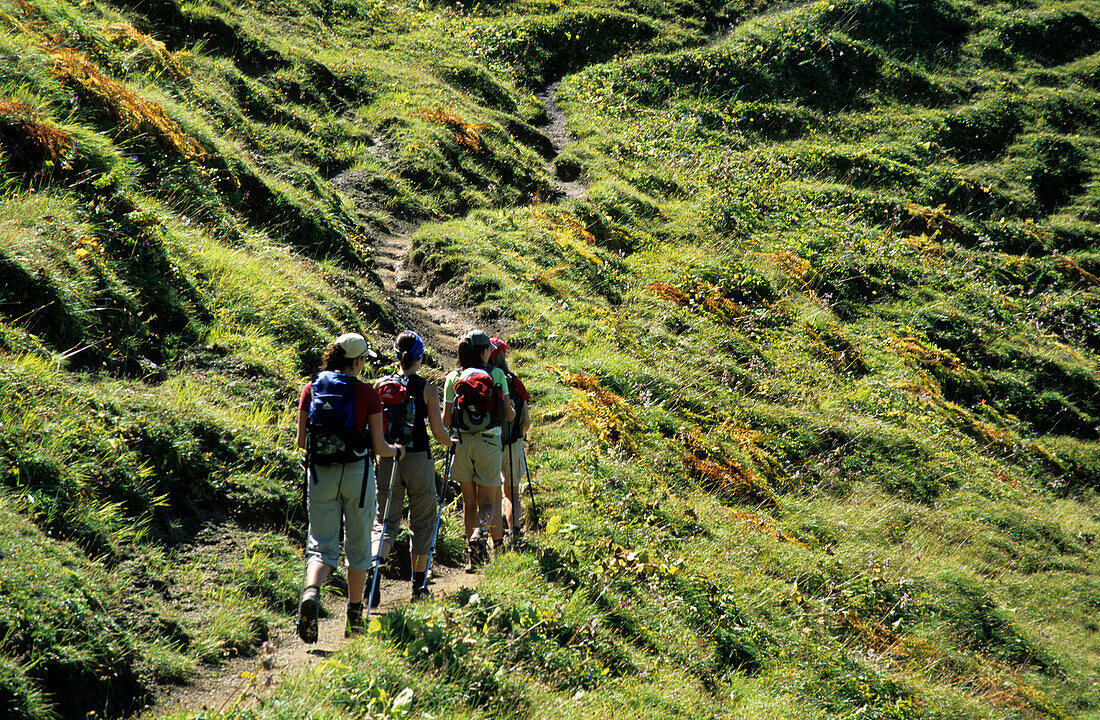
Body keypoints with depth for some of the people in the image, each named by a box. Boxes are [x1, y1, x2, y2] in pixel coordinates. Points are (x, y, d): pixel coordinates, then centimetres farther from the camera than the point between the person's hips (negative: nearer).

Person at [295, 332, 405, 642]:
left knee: (321, 544, 5)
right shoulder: (367, 394, -7)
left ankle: (311, 591, -26)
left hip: (319, 473, 2)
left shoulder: (311, 389, 1)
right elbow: (378, 447, -5)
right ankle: (355, 616, 22)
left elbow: (301, 440, 5)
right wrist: (397, 451, 17)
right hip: (356, 473, -2)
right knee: (358, 544, 14)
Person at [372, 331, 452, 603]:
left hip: (388, 458, 2)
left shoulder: (381, 385, 0)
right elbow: (438, 430, -8)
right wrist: (451, 443, 13)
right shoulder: (427, 389, -7)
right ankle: (419, 584, 20)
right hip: (418, 459, -2)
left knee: (385, 520, 5)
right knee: (421, 521, 15)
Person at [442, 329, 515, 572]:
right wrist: (512, 410, 22)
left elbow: (445, 420, -2)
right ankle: (480, 532, -27)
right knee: (488, 502, 5)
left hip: (461, 441, 2)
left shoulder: (453, 377, 2)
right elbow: (510, 415, -1)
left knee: (469, 501, 13)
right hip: (489, 442, -2)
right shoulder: (497, 375, -1)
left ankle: (472, 556, 14)